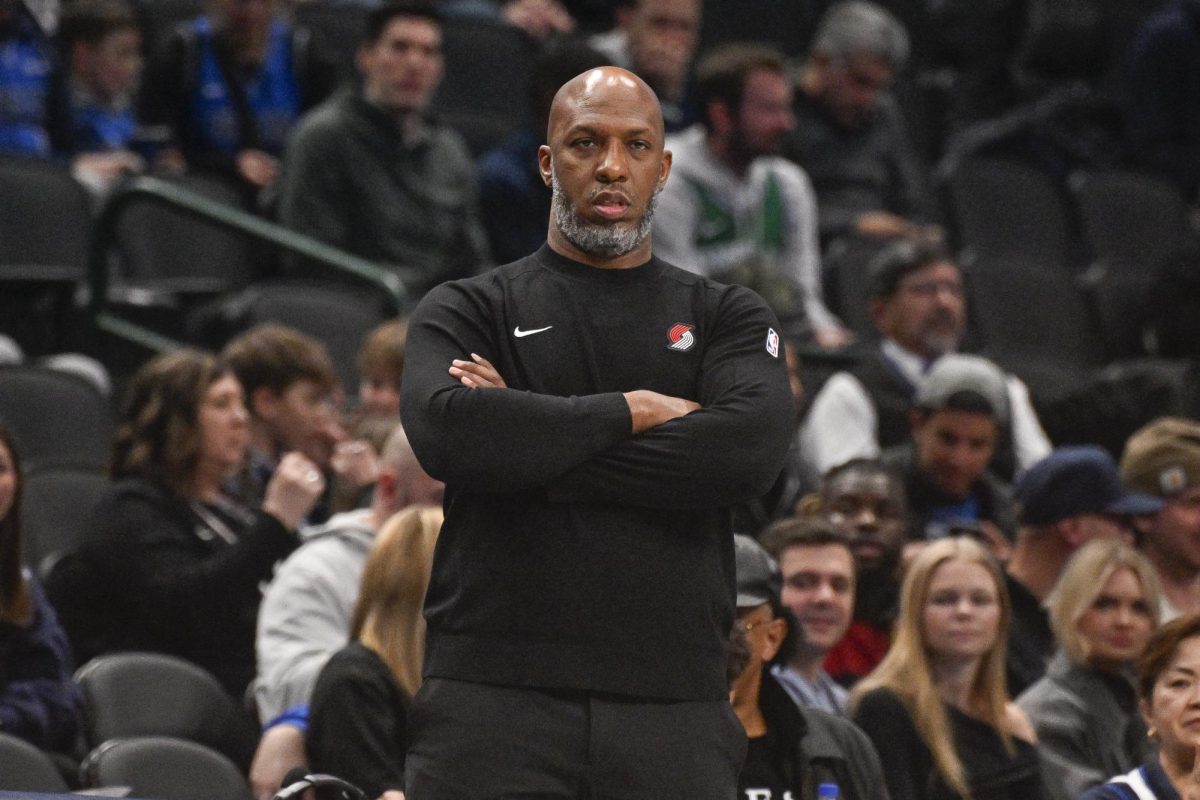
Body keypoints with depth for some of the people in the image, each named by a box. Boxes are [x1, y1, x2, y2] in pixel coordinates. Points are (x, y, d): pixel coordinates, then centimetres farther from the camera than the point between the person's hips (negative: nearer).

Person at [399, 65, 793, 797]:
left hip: (675, 713, 1)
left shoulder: (726, 317, 14)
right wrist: (631, 411, -5)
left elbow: (753, 449, -7)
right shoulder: (469, 311, 12)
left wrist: (531, 444, -6)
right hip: (494, 701, -1)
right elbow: (447, 432, -10)